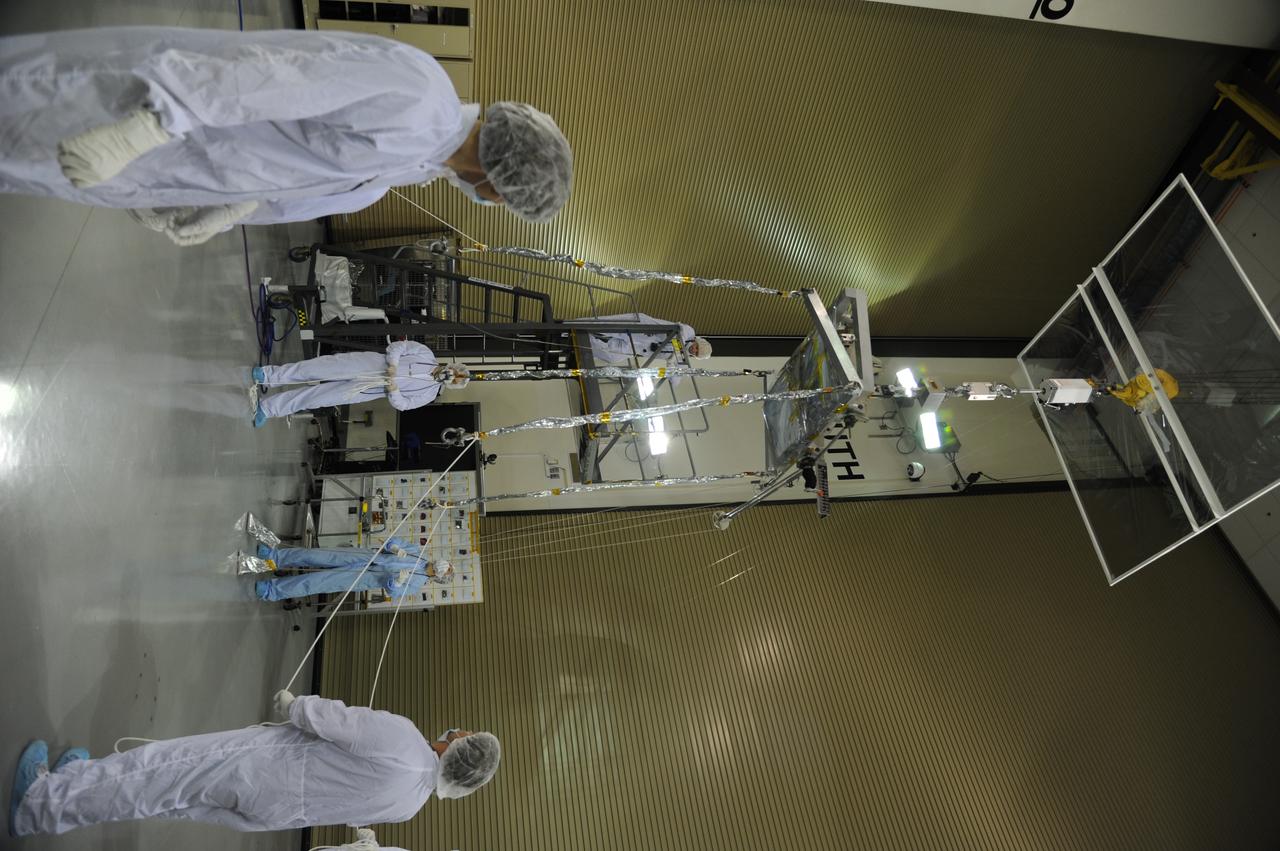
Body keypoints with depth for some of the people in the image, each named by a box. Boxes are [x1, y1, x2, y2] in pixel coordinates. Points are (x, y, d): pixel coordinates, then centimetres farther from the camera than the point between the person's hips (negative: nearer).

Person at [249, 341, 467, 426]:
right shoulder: (426, 354, 6)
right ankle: (268, 375, -14)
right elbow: (396, 346, 5)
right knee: (324, 366, -19)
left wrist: (393, 390, -19)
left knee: (320, 397, -10)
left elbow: (402, 404, 2)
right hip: (370, 362, 1)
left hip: (368, 391, -1)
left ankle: (267, 406, -4)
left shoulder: (428, 394, 5)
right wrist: (392, 365, -13)